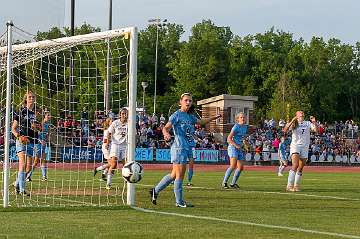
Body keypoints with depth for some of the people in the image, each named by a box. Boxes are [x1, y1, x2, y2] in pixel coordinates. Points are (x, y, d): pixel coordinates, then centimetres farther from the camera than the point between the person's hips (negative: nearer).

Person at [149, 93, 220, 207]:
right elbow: (166, 127, -17)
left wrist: (214, 117, 35)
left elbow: (201, 122, 34)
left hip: (187, 148, 8)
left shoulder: (190, 116, 16)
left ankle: (155, 191, 23)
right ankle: (179, 201, 3)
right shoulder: (177, 115, -7)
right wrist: (166, 134, -39)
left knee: (174, 174, 12)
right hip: (179, 147, -8)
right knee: (179, 175, -3)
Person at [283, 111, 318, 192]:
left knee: (300, 169, 5)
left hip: (305, 147, 4)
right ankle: (289, 186, -22)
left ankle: (296, 186, 15)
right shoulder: (294, 124, 3)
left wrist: (314, 122, -13)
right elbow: (285, 130, -12)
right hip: (295, 146, -4)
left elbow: (316, 130, 2)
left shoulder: (308, 123, 12)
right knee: (295, 165, -21)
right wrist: (291, 122, -24)